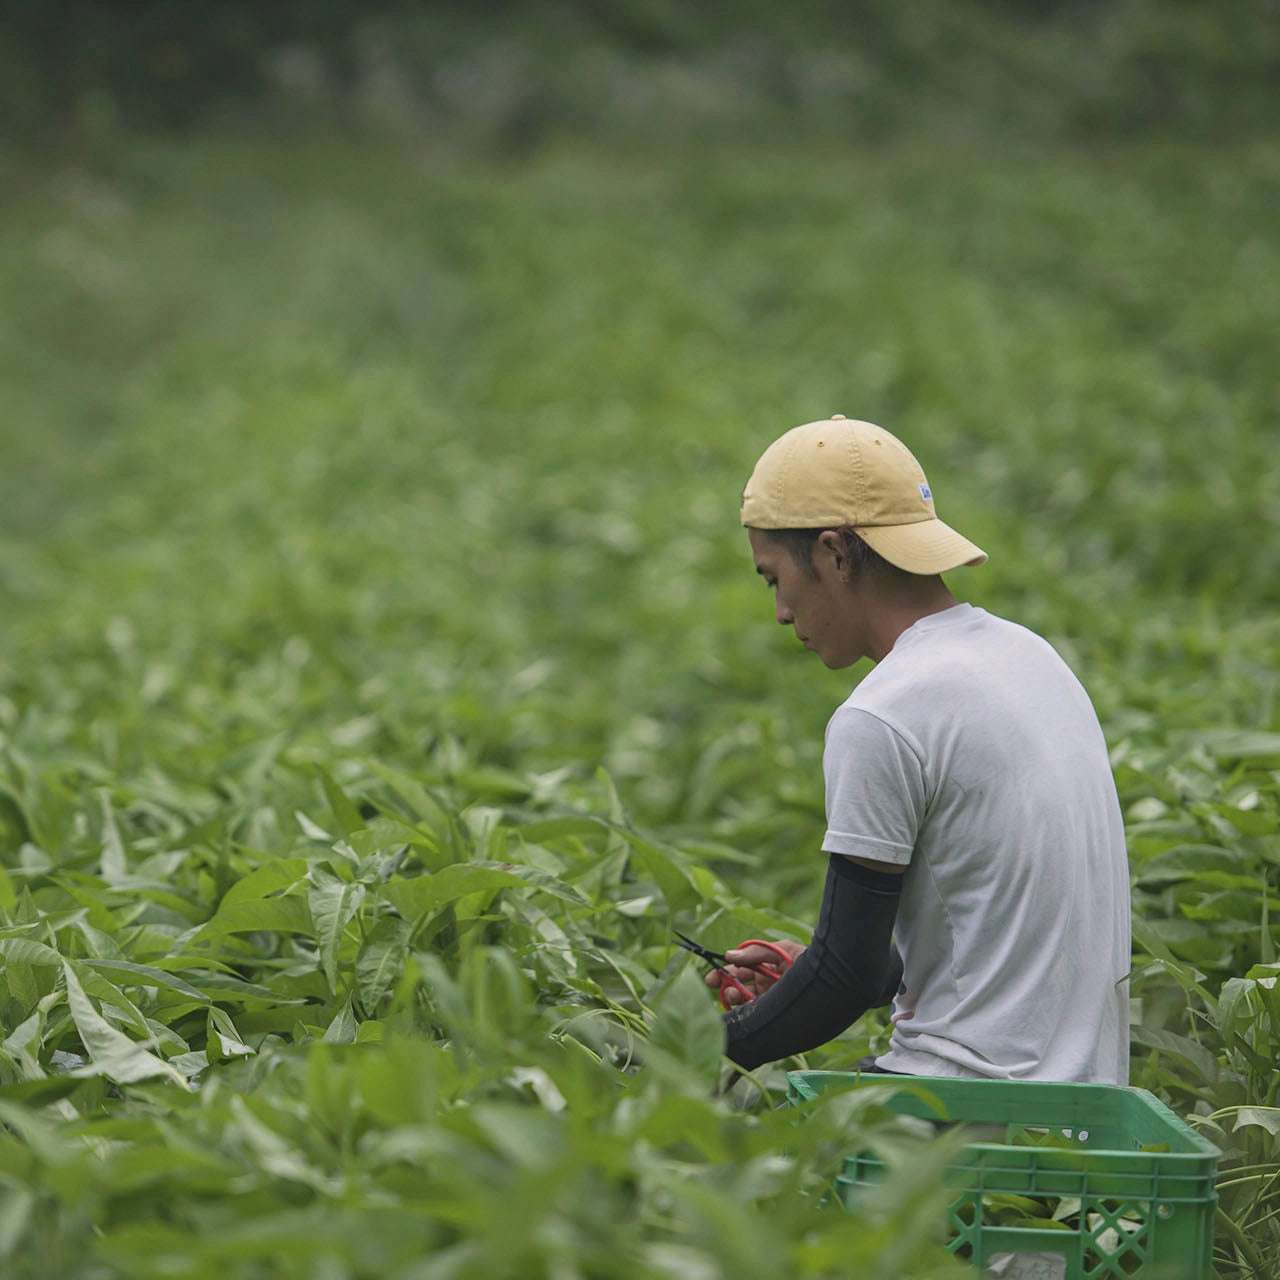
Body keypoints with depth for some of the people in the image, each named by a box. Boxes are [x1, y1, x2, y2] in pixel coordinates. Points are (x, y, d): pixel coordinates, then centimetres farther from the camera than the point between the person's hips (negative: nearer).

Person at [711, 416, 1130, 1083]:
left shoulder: (878, 723, -16)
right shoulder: (1034, 657, 12)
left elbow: (846, 974, -13)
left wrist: (716, 1048, 3)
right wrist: (810, 972, 20)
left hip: (970, 1098, -9)